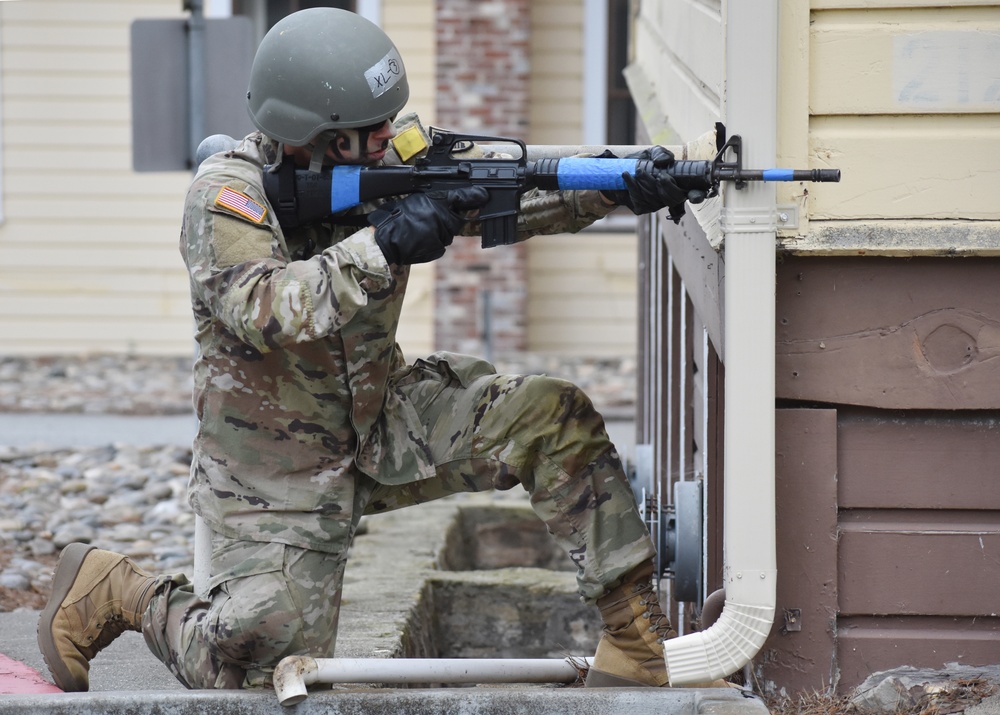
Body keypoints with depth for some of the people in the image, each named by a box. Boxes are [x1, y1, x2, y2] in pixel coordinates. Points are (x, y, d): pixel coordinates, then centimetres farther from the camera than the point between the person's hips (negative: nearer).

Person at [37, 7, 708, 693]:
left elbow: (512, 193, -11)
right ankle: (111, 592, 15)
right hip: (278, 468, -5)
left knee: (555, 417, -12)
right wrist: (383, 244, -43)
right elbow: (266, 312, -37)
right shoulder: (226, 196, -21)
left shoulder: (388, 155, -7)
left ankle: (640, 641, -6)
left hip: (383, 427, 5)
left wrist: (617, 186, -29)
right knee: (268, 665, -12)